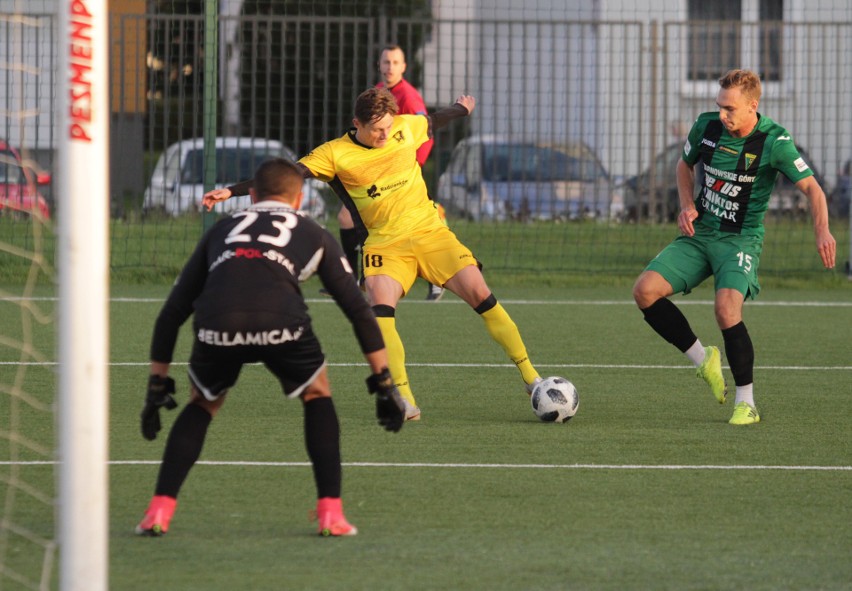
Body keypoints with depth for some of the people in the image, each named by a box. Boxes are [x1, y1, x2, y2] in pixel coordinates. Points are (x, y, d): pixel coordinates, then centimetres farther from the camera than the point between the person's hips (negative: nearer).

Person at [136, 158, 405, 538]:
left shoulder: (222, 230, 36)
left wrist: (158, 385, 39)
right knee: (318, 397, 26)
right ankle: (331, 514, 17)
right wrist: (383, 382, 34)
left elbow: (172, 311, 35)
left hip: (217, 325, 1)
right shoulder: (313, 234, 32)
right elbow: (358, 309, 29)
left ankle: (158, 512, 16)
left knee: (201, 406, 28)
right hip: (281, 321, -1)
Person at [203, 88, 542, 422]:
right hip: (385, 242, -2)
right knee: (380, 308, -26)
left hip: (431, 232, 2)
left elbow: (435, 121, 25)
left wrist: (462, 109, 45)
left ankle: (530, 378, 1)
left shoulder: (406, 128, 3)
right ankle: (405, 401, -23)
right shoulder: (335, 154, -7)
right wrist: (231, 191, -17)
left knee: (480, 295, -9)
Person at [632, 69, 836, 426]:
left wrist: (822, 230, -34)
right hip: (699, 234, 5)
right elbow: (685, 165, 18)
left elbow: (811, 187, -16)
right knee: (645, 290, -14)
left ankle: (747, 403, -15)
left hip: (741, 239, -5)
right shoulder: (706, 127, -2)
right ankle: (702, 359, 6)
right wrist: (687, 205, 0)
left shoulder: (773, 141, -15)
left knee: (727, 308, -30)